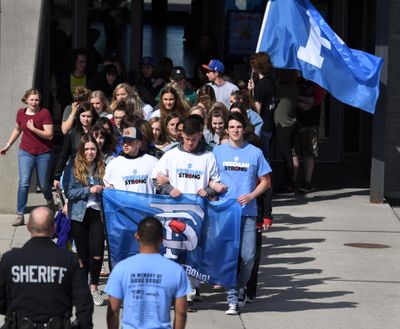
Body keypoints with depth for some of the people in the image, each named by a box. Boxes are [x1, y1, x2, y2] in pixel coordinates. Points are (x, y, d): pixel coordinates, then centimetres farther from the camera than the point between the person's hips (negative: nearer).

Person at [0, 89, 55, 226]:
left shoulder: (44, 113, -11)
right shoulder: (21, 113, 3)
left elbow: (49, 135, -16)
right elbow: (17, 129, 23)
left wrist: (33, 128, -24)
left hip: (43, 153, -2)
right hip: (26, 152, 2)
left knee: (44, 185, 7)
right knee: (23, 182, -12)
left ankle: (50, 201, 42)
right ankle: (20, 216, -13)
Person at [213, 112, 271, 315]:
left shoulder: (255, 153, 4)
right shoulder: (218, 151, 7)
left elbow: (265, 181, 7)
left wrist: (251, 196, -7)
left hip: (247, 211, 0)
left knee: (248, 256, -4)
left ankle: (240, 288, 22)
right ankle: (232, 298, 2)